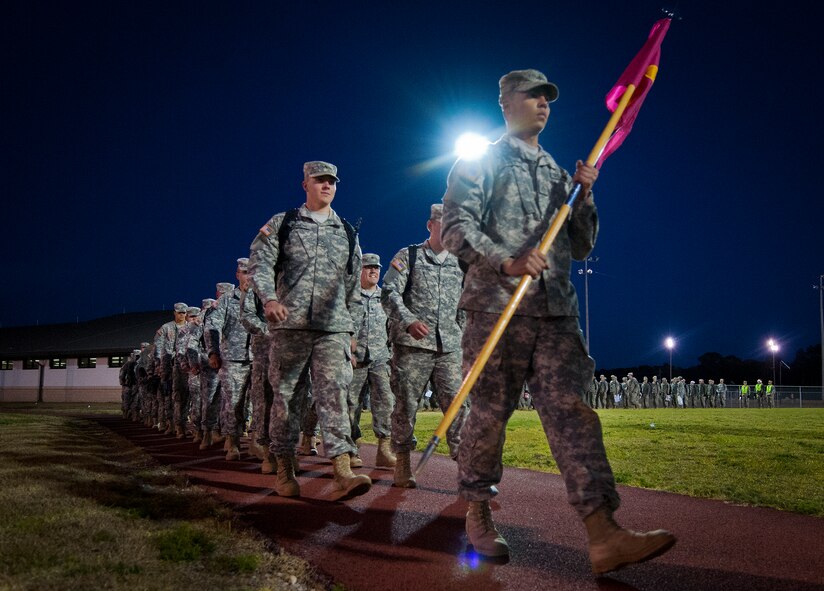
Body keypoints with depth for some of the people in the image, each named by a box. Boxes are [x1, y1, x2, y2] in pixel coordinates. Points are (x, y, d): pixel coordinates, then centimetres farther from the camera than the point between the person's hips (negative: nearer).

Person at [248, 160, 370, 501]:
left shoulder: (348, 233, 17)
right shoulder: (282, 224, 10)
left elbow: (354, 286, 19)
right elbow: (260, 262, -2)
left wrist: (351, 328, 16)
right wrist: (269, 297, -20)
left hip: (333, 328, 1)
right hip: (289, 324, -1)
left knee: (334, 395, -9)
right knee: (286, 395, 4)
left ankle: (343, 473, -17)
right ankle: (285, 471, 15)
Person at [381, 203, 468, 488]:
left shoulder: (459, 265, 17)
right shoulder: (408, 256, 5)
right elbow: (389, 293, -5)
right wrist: (409, 321, -21)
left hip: (449, 348, 3)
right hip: (411, 346, -3)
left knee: (458, 406, -6)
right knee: (406, 406, 2)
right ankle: (403, 465, 14)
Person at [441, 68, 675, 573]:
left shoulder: (559, 173, 25)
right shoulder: (479, 164, 10)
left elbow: (582, 247, 23)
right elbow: (456, 229, -5)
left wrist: (584, 197, 6)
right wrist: (507, 261, -20)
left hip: (557, 310, 4)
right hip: (497, 306, -4)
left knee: (571, 410, -8)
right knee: (490, 413, 0)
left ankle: (604, 536, -16)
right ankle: (478, 513, 19)